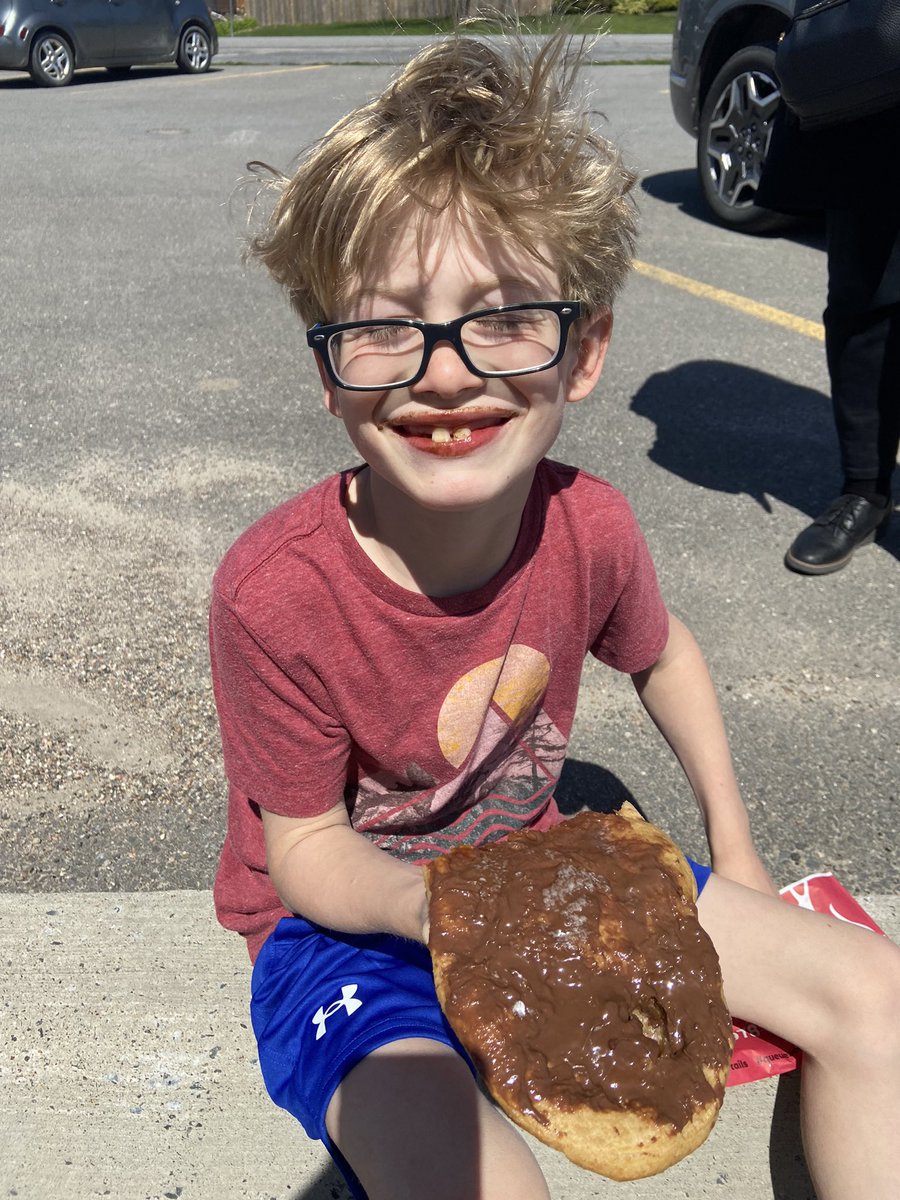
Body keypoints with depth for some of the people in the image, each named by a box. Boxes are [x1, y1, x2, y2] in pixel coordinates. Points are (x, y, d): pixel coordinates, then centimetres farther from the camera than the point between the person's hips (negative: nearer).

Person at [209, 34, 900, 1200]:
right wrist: (438, 906, -36)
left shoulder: (589, 525, -16)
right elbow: (307, 849, -16)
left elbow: (660, 653, 7)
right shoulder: (274, 593, -28)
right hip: (346, 918, -4)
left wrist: (733, 847, 10)